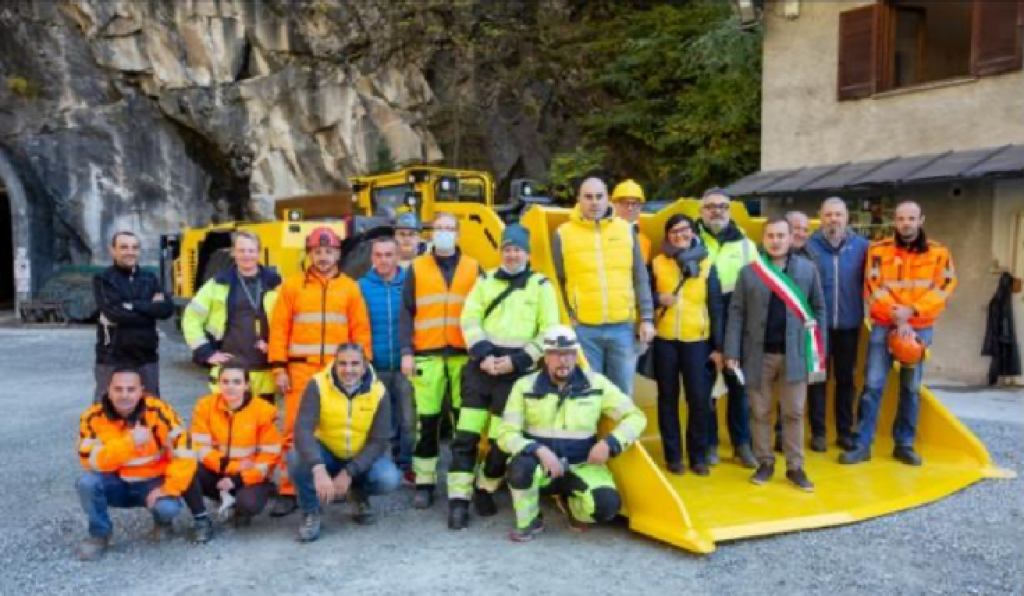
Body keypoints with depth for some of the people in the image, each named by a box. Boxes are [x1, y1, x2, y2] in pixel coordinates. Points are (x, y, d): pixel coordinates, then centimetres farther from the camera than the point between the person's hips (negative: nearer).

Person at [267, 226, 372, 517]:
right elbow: (279, 329, 3)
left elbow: (361, 331, 5)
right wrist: (279, 368, -4)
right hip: (301, 368, -1)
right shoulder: (292, 285, 6)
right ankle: (288, 491, 7)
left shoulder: (350, 287, 8)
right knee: (295, 429, -1)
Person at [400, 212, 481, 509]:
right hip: (427, 355, -1)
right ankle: (424, 483, 11)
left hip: (464, 354, 1)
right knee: (427, 421, 1)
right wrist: (406, 351, -4)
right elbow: (407, 312, 5)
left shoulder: (473, 268, 10)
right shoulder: (417, 268, 9)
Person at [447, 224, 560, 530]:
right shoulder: (485, 281, 12)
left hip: (516, 370, -1)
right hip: (481, 365, 2)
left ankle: (485, 489, 24)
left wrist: (517, 360, -10)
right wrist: (483, 355, -11)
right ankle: (459, 499, 4)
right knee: (466, 436, -3)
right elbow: (469, 321, 5)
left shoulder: (541, 285, 5)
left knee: (502, 440, 2)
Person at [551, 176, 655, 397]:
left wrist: (646, 318, 4)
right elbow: (557, 283, 4)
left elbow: (640, 278, 9)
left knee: (622, 393, 11)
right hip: (583, 330, -2)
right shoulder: (563, 234, 0)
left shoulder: (626, 229, 7)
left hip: (622, 327, 2)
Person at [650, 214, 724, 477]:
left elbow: (716, 308, 4)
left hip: (697, 341, 0)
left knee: (700, 399, -2)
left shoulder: (706, 264, 4)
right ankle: (673, 455, 19)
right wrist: (658, 299, -12)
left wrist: (718, 346, 0)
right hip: (664, 340, 1)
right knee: (668, 399, 7)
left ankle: (698, 456, 14)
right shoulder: (656, 263, 4)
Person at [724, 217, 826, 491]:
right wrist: (732, 352, -6)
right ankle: (765, 463, 22)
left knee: (794, 413, 7)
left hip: (795, 353, 0)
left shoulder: (808, 269, 2)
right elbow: (736, 312, 0)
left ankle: (795, 467, 17)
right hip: (759, 353, 0)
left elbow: (819, 308, 7)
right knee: (760, 412, 9)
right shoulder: (749, 271, 0)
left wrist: (820, 350, 3)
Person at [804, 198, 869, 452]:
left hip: (849, 323, 2)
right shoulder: (810, 245, -8)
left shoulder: (861, 246, -1)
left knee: (846, 378, 13)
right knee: (818, 377, 6)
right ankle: (818, 432, 17)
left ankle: (845, 431, 25)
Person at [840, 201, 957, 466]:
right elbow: (874, 288, -8)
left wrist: (911, 310, -19)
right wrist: (897, 318, -16)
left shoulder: (939, 252, 3)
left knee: (911, 388, 9)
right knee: (873, 385, -5)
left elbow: (944, 288, -6)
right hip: (883, 326, -1)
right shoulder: (878, 250, 0)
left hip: (920, 328, 2)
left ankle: (904, 445, 20)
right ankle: (862, 444, 2)